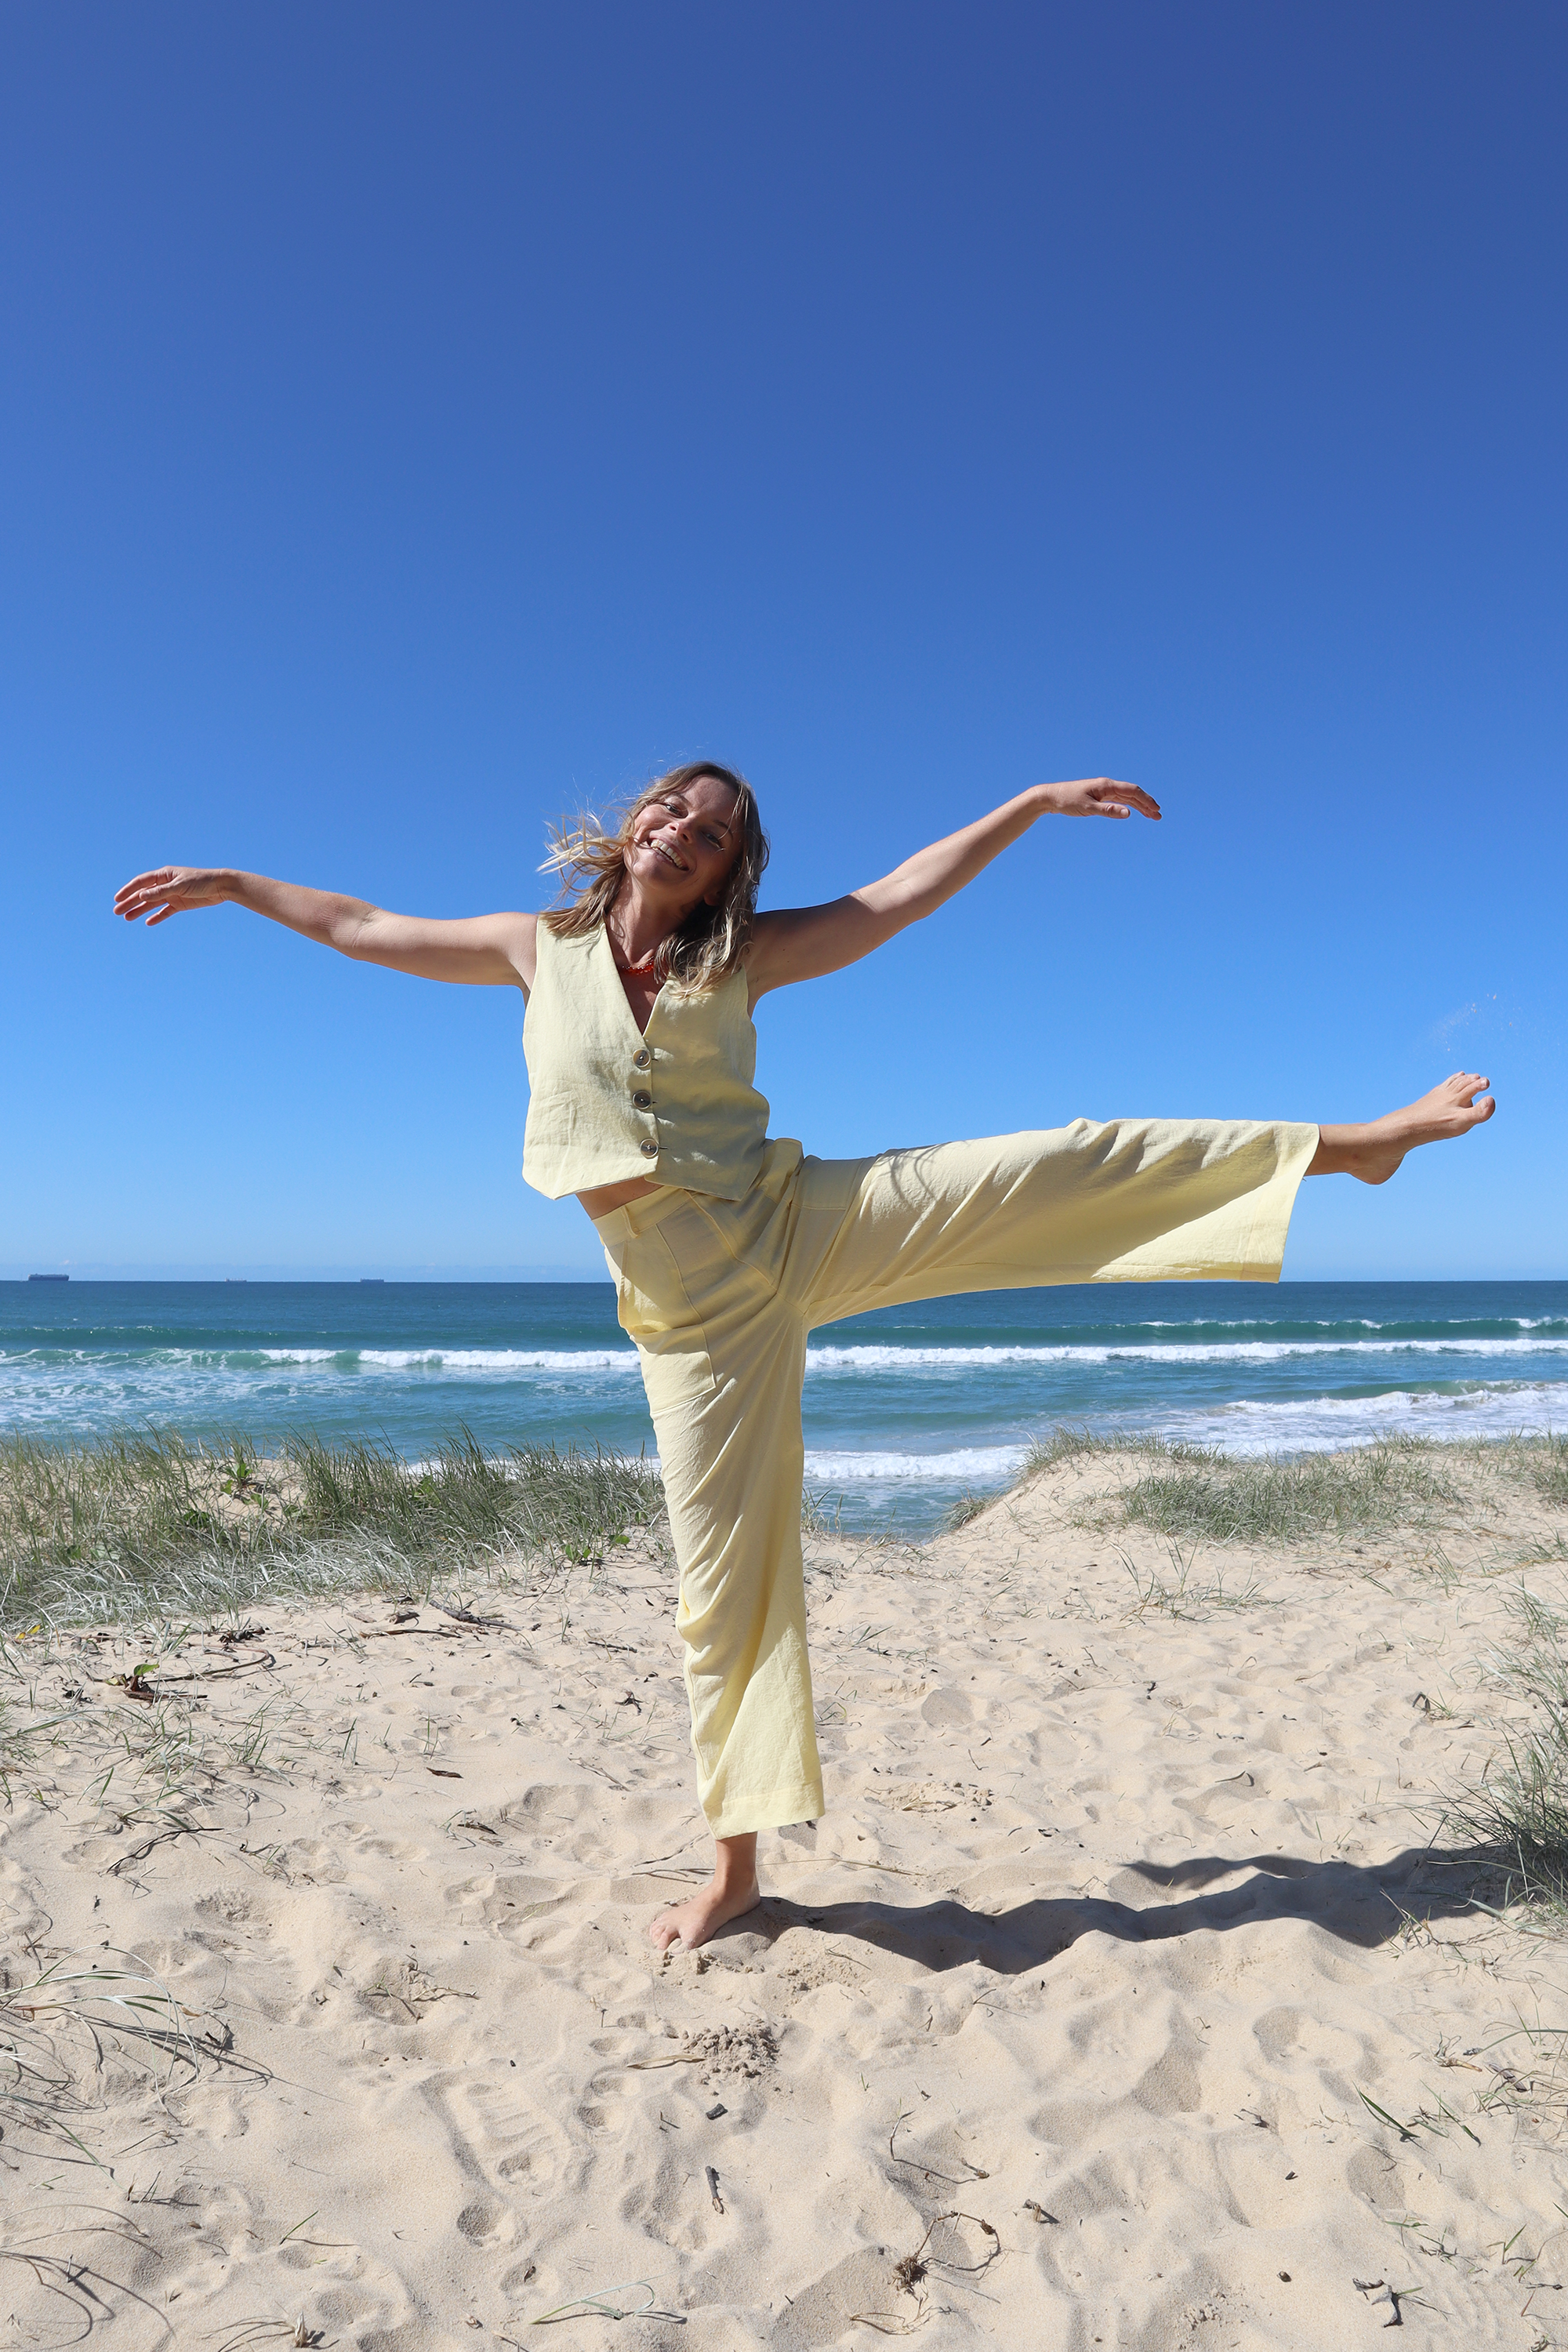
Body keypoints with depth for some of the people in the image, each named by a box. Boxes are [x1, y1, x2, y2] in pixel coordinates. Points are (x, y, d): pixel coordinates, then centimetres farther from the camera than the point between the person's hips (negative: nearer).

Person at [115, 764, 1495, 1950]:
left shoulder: (739, 957, 6)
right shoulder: (540, 949, 9)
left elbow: (902, 897, 6)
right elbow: (365, 929, 20)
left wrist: (1036, 802, 2)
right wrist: (234, 883, 24)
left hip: (800, 1223, 0)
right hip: (692, 1301, 0)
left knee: (1068, 1168, -12)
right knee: (727, 1572, 4)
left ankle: (1353, 1142, -1)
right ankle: (737, 1864, 19)